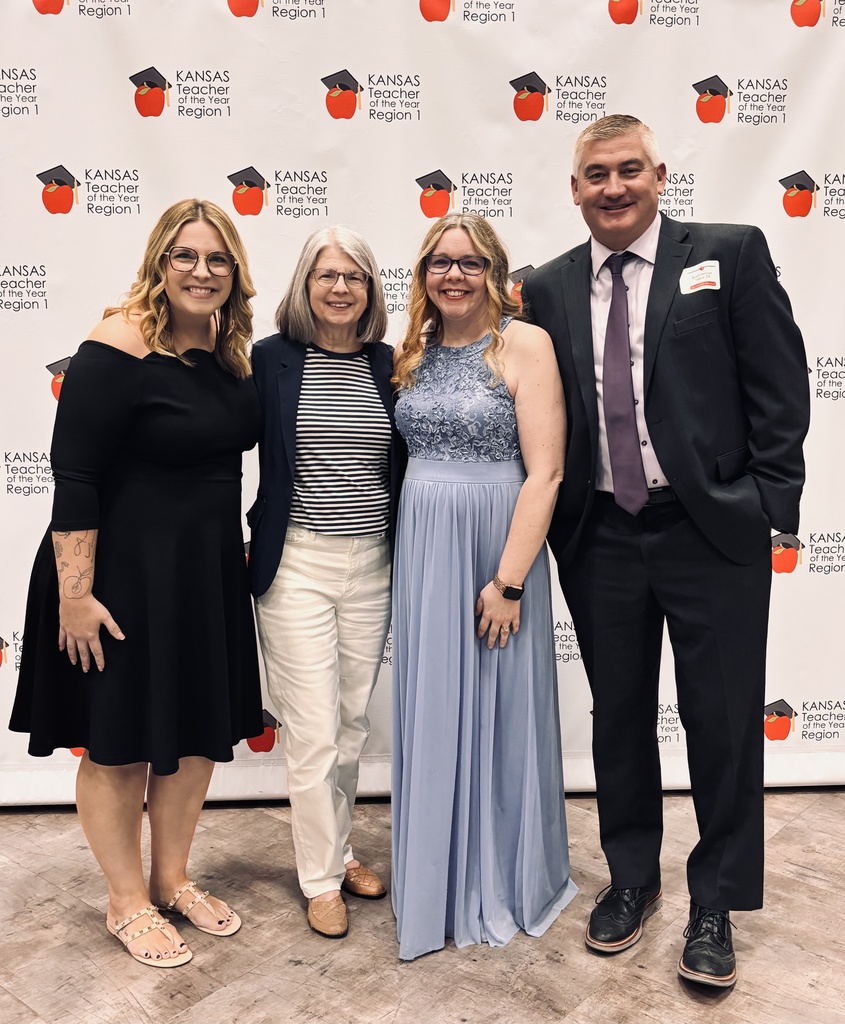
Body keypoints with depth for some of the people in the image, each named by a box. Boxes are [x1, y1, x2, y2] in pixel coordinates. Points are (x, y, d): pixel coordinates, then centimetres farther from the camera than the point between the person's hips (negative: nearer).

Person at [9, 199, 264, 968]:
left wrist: (233, 554, 16)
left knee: (201, 730, 16)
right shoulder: (118, 350, -18)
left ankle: (171, 878, 38)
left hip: (209, 571, 8)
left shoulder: (228, 348, 5)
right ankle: (127, 903, 30)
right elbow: (74, 476, -19)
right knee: (119, 742, 9)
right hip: (125, 572, -7)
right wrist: (74, 593, -20)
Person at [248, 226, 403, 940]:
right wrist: (247, 544, -5)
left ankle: (338, 849, 36)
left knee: (354, 722, 15)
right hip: (298, 565, -3)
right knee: (314, 732, 2)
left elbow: (408, 463, 9)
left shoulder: (389, 365, 4)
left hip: (372, 566, 3)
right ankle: (321, 878, 22)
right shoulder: (270, 360, -4)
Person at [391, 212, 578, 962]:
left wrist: (509, 580, -17)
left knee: (497, 710, 7)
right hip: (422, 552, 5)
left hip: (496, 548, -5)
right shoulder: (413, 352, 8)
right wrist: (409, 553, 3)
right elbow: (403, 457, 12)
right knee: (432, 712, 13)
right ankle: (439, 879, 34)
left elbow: (545, 472, -14)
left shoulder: (524, 344, -9)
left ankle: (505, 882, 31)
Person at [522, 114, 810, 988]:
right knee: (618, 718, 15)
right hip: (599, 539, 3)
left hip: (714, 531, -2)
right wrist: (554, 517, 1)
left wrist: (769, 505, -8)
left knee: (722, 722, 7)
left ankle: (715, 906, 28)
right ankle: (631, 879, 36)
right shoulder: (547, 289, 8)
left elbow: (777, 388, -3)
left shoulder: (731, 254, 0)